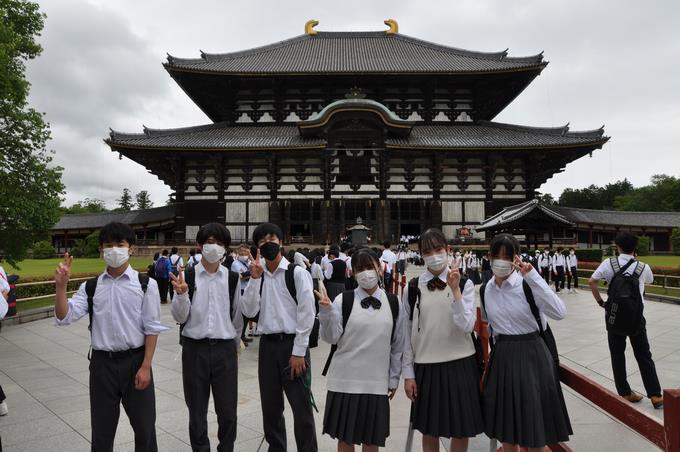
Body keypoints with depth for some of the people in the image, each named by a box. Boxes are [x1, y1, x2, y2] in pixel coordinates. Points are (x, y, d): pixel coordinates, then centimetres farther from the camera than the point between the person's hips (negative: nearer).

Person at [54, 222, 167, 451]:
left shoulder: (145, 284, -6)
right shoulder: (90, 287, 3)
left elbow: (152, 328, -6)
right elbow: (63, 318, -7)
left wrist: (146, 367, -10)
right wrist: (61, 286, -18)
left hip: (135, 361, -2)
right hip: (102, 363, 2)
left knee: (144, 427, 11)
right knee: (102, 431, 16)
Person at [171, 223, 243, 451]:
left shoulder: (232, 278, -1)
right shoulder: (186, 276, -4)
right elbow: (180, 317, -4)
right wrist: (181, 294, -21)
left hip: (225, 349, 1)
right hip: (194, 349, 0)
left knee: (227, 410, 9)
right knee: (197, 410, 13)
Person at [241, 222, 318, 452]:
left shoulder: (297, 273, -7)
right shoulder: (257, 275, 8)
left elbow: (307, 314, -11)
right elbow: (249, 311, -2)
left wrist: (298, 352, -13)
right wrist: (255, 278, -11)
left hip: (292, 344, -5)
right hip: (267, 344, 5)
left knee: (301, 407, 2)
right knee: (270, 406, 16)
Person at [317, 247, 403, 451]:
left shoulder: (393, 303, 1)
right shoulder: (343, 300, -6)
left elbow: (397, 345, 7)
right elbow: (331, 338, -9)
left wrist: (394, 378, 9)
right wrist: (326, 311, -23)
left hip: (377, 382, 2)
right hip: (345, 380, -1)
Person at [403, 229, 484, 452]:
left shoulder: (464, 283, -3)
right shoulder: (413, 288, -1)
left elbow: (467, 326, -13)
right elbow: (407, 333, 2)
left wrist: (455, 289, -21)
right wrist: (408, 373, 2)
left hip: (460, 364, 0)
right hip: (426, 366, 1)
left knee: (461, 429, 13)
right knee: (429, 430, 13)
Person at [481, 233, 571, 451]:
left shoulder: (527, 285, -15)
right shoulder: (485, 290, 1)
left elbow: (560, 312, -30)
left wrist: (533, 276, -32)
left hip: (532, 356, -5)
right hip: (501, 358, 5)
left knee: (533, 426, 9)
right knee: (506, 428, 18)